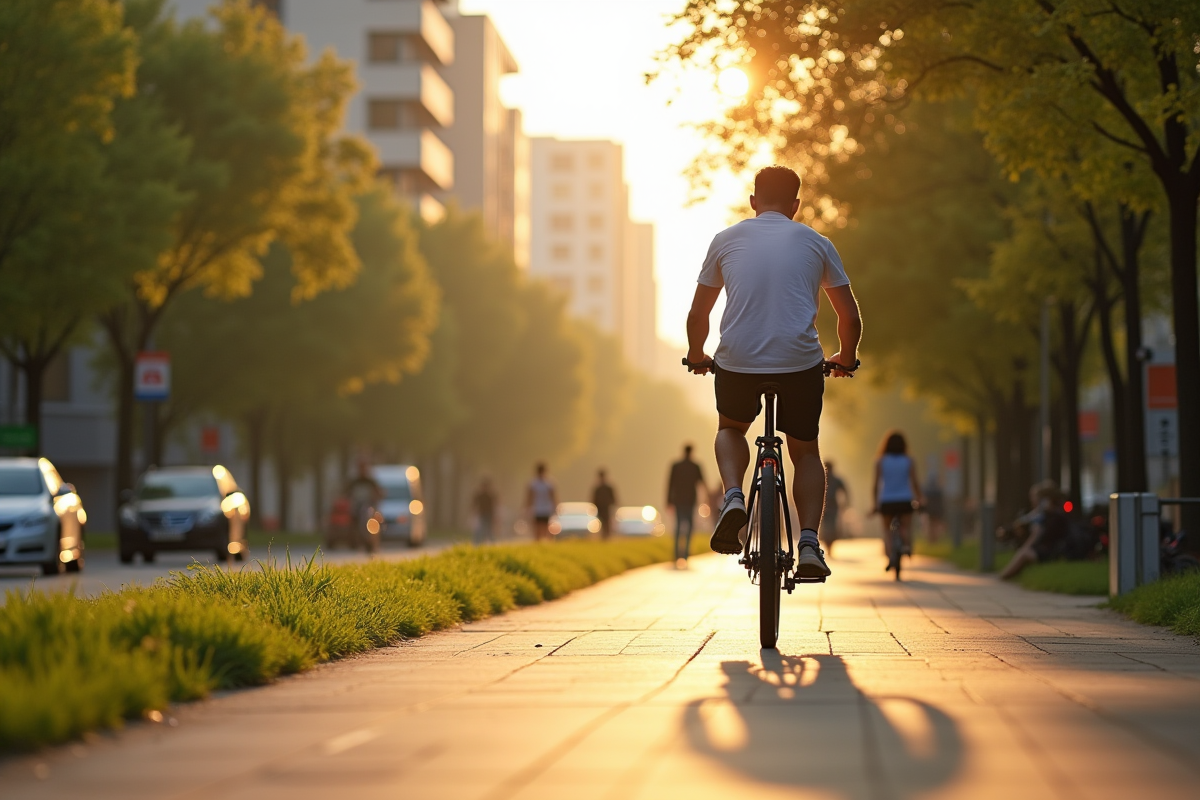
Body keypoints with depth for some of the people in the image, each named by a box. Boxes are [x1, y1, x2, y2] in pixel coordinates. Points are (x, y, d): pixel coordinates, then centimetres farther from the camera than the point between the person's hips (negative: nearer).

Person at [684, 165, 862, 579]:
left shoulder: (726, 240, 12)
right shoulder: (816, 243, 12)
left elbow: (697, 315, 16)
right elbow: (850, 317, 13)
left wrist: (697, 356, 34)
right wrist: (845, 358, 31)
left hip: (737, 363, 0)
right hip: (800, 363, 0)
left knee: (731, 428, 30)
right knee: (805, 452, 22)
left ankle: (733, 497, 3)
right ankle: (809, 544, 3)